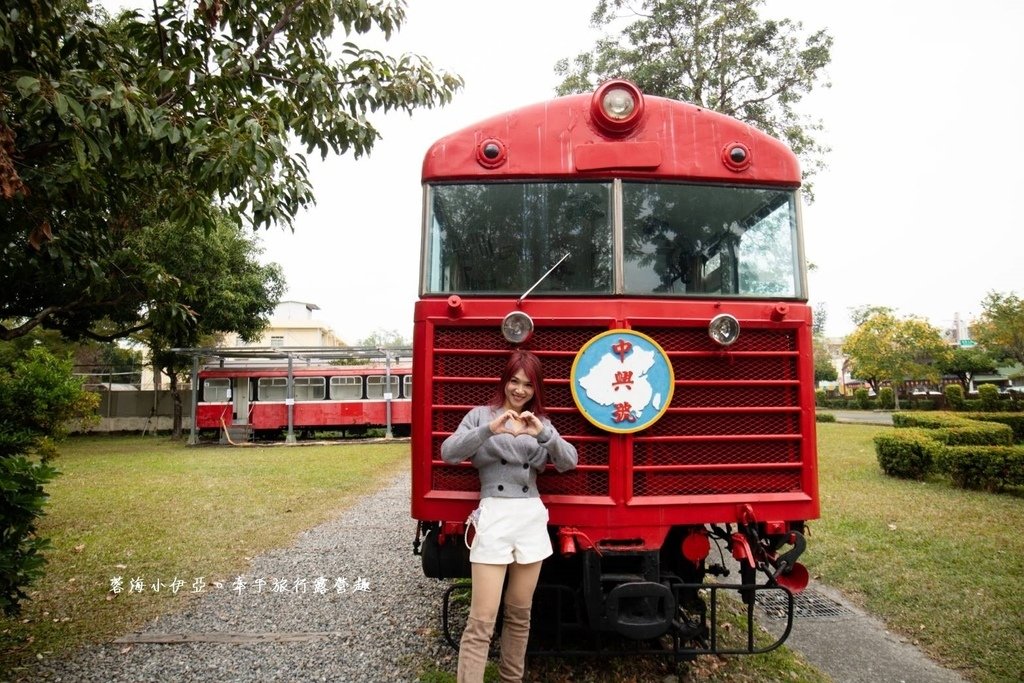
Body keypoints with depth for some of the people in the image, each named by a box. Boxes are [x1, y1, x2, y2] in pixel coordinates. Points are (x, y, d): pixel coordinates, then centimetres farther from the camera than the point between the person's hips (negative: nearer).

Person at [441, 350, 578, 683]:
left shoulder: (541, 422, 13)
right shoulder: (481, 414, 3)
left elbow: (569, 461, -1)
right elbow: (449, 452, -11)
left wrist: (544, 433, -19)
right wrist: (490, 429, -25)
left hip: (532, 518, 4)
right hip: (493, 516, -4)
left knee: (520, 611, 13)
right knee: (482, 619, -7)